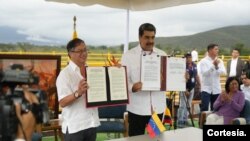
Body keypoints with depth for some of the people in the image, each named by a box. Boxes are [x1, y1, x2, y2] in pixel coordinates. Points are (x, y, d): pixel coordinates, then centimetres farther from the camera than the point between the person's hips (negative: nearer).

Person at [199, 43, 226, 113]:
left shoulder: (219, 61, 6)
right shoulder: (203, 61, -4)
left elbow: (223, 72, -7)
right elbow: (204, 73, -17)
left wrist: (217, 66, -22)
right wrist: (213, 65, -22)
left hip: (216, 89, 4)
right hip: (206, 88, -4)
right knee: (204, 108, -9)